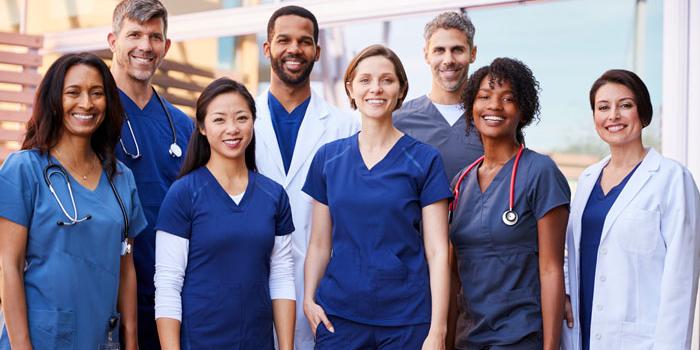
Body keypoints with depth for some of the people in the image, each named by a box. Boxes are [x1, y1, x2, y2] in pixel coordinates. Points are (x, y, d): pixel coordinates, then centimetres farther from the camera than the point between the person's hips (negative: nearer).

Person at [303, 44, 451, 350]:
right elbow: (319, 244, 9)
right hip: (338, 315, 2)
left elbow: (437, 251, -5)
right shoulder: (327, 158, 5)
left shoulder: (424, 159, -3)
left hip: (407, 321, -2)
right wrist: (309, 299, -6)